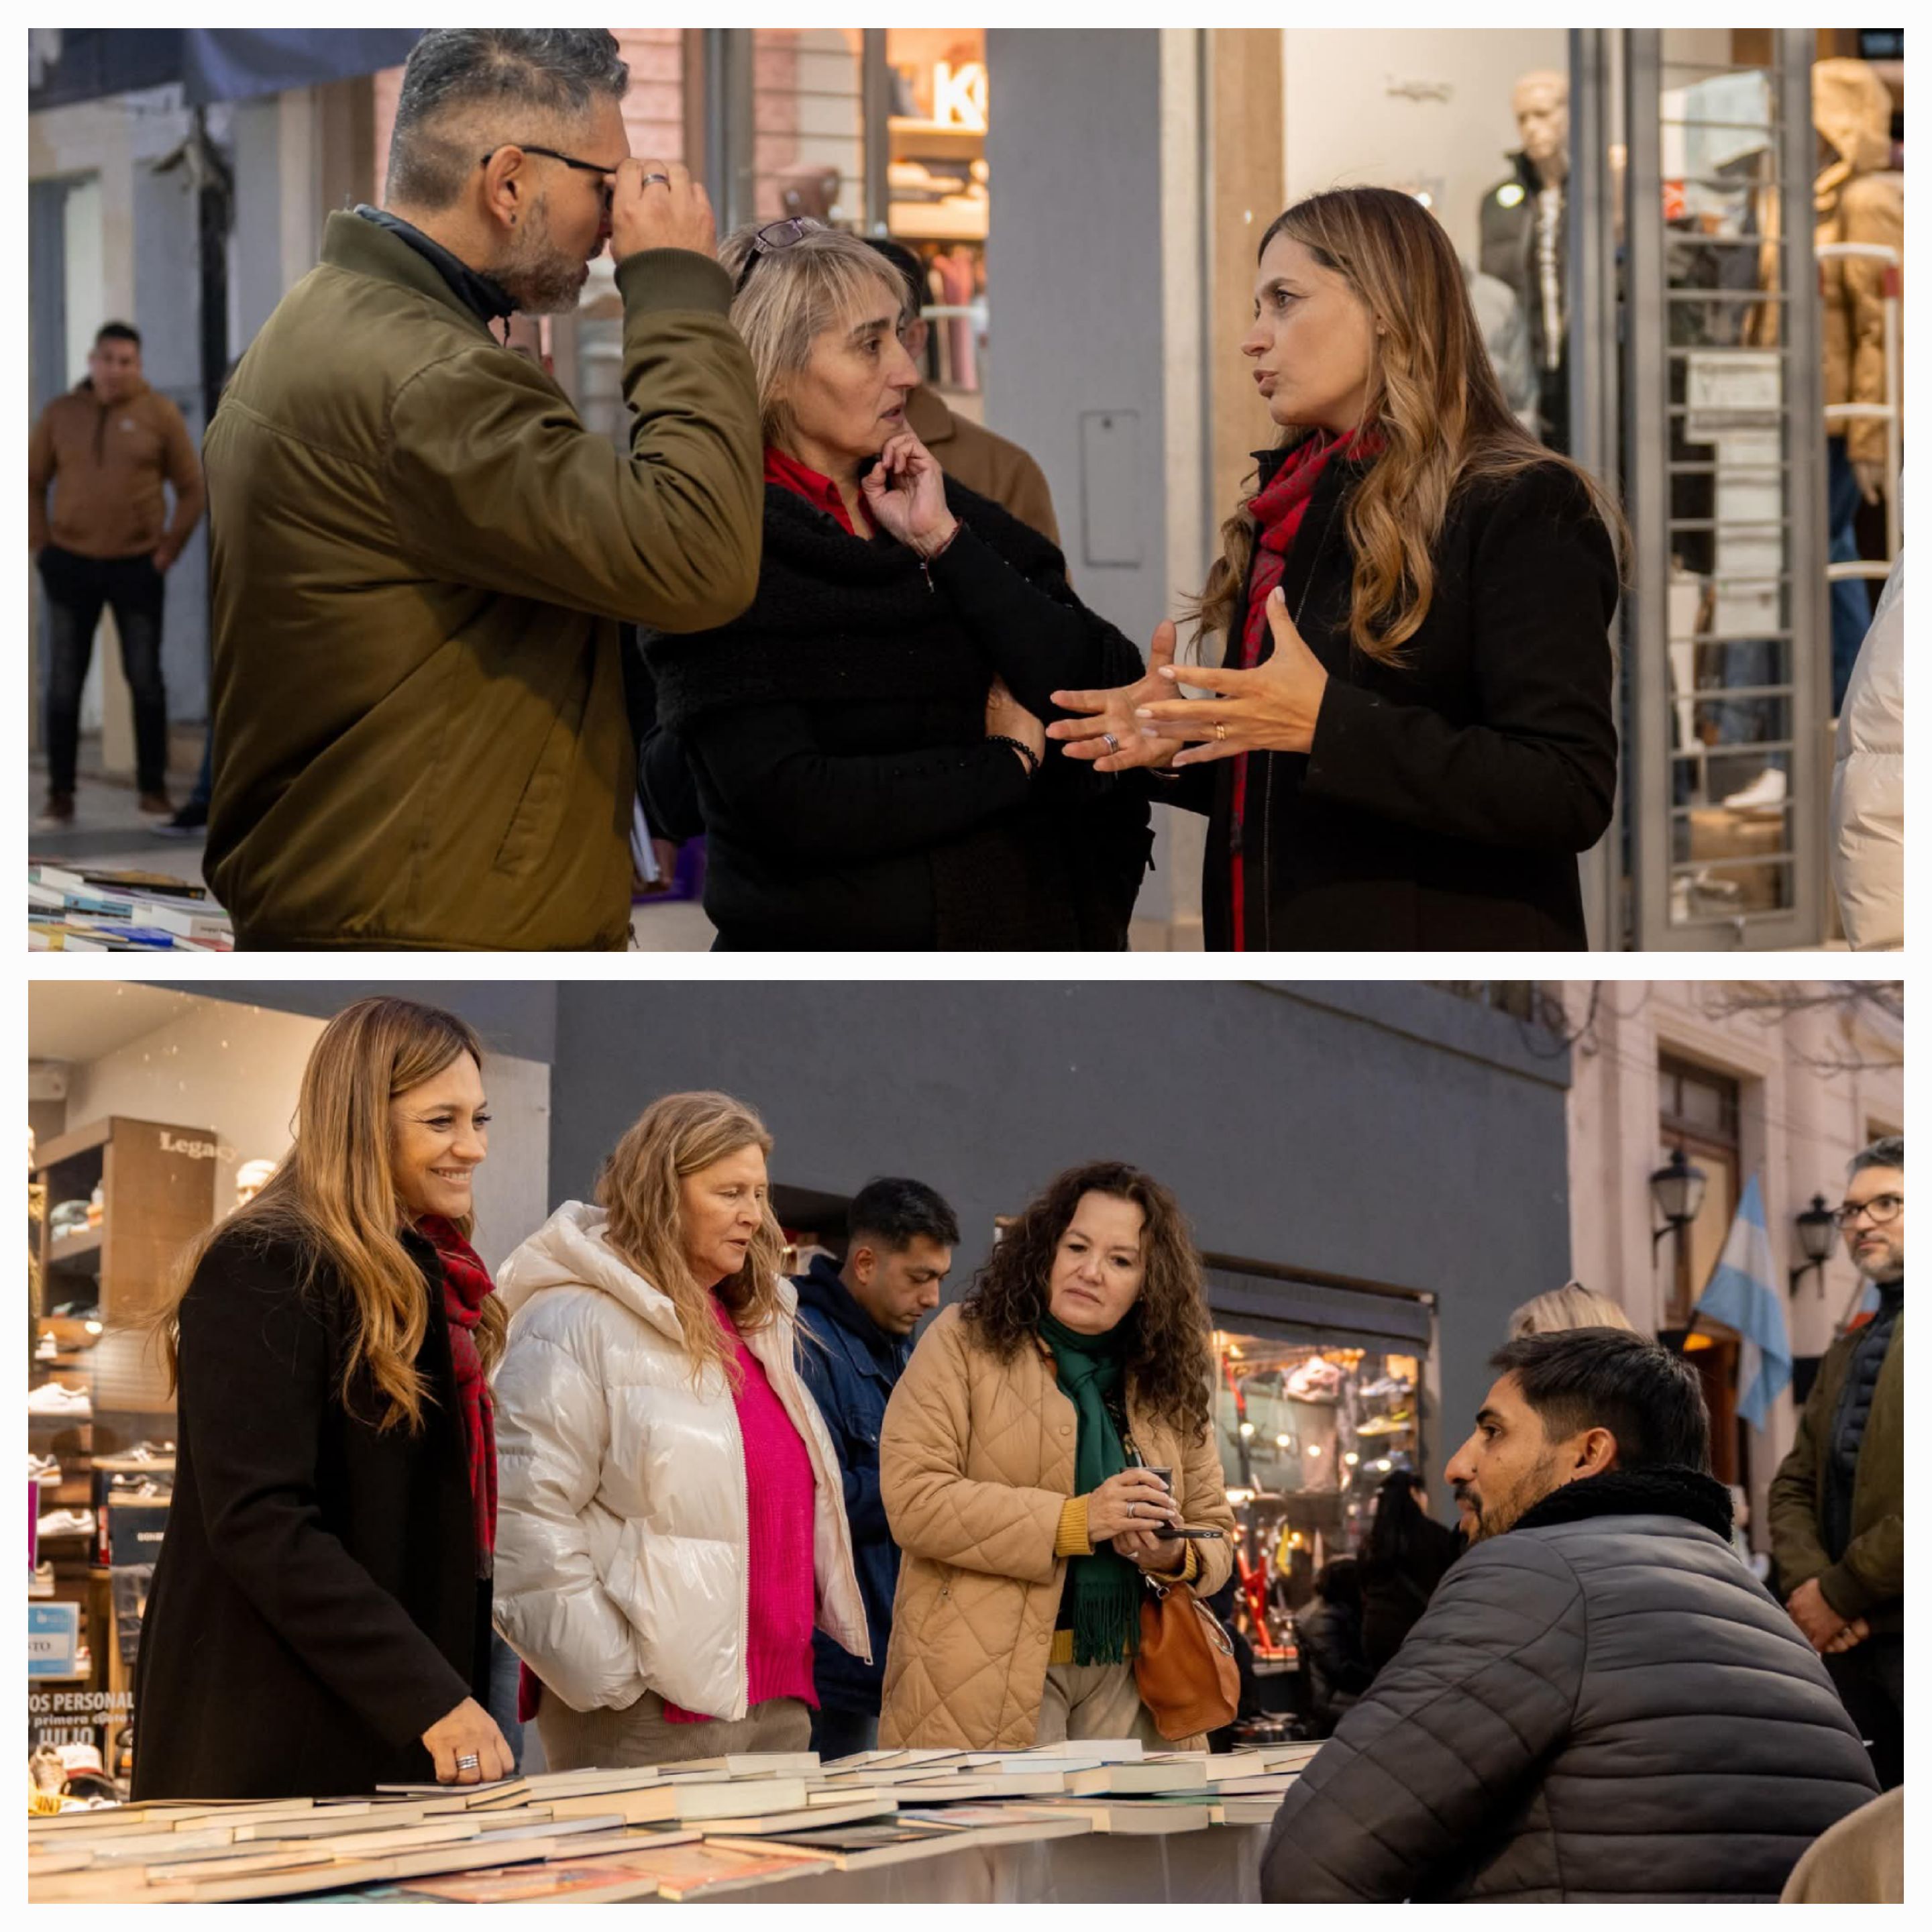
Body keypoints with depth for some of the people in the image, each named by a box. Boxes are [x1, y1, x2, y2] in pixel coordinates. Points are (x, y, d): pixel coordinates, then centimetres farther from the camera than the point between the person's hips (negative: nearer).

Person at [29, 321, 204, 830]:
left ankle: (153, 791, 13)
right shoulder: (61, 414, 3)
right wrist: (40, 545, 1)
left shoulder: (159, 414, -2)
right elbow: (32, 484, 10)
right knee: (63, 686, 3)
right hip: (70, 564, 1)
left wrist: (171, 548, -4)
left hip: (137, 565, -1)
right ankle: (60, 797, 8)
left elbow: (190, 488, 2)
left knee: (145, 682, 4)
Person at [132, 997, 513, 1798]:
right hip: (274, 1741, -8)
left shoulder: (420, 1275, 16)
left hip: (394, 1729, 8)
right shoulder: (263, 1273, -12)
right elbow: (257, 1521, -21)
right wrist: (428, 1698, -25)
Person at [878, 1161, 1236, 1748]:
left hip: (1126, 1677, 4)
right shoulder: (965, 1343, 2)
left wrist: (1174, 1557, -4)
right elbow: (913, 1499, -10)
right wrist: (1074, 1521, -17)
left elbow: (1214, 1532, 21)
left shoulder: (1167, 1383, 16)